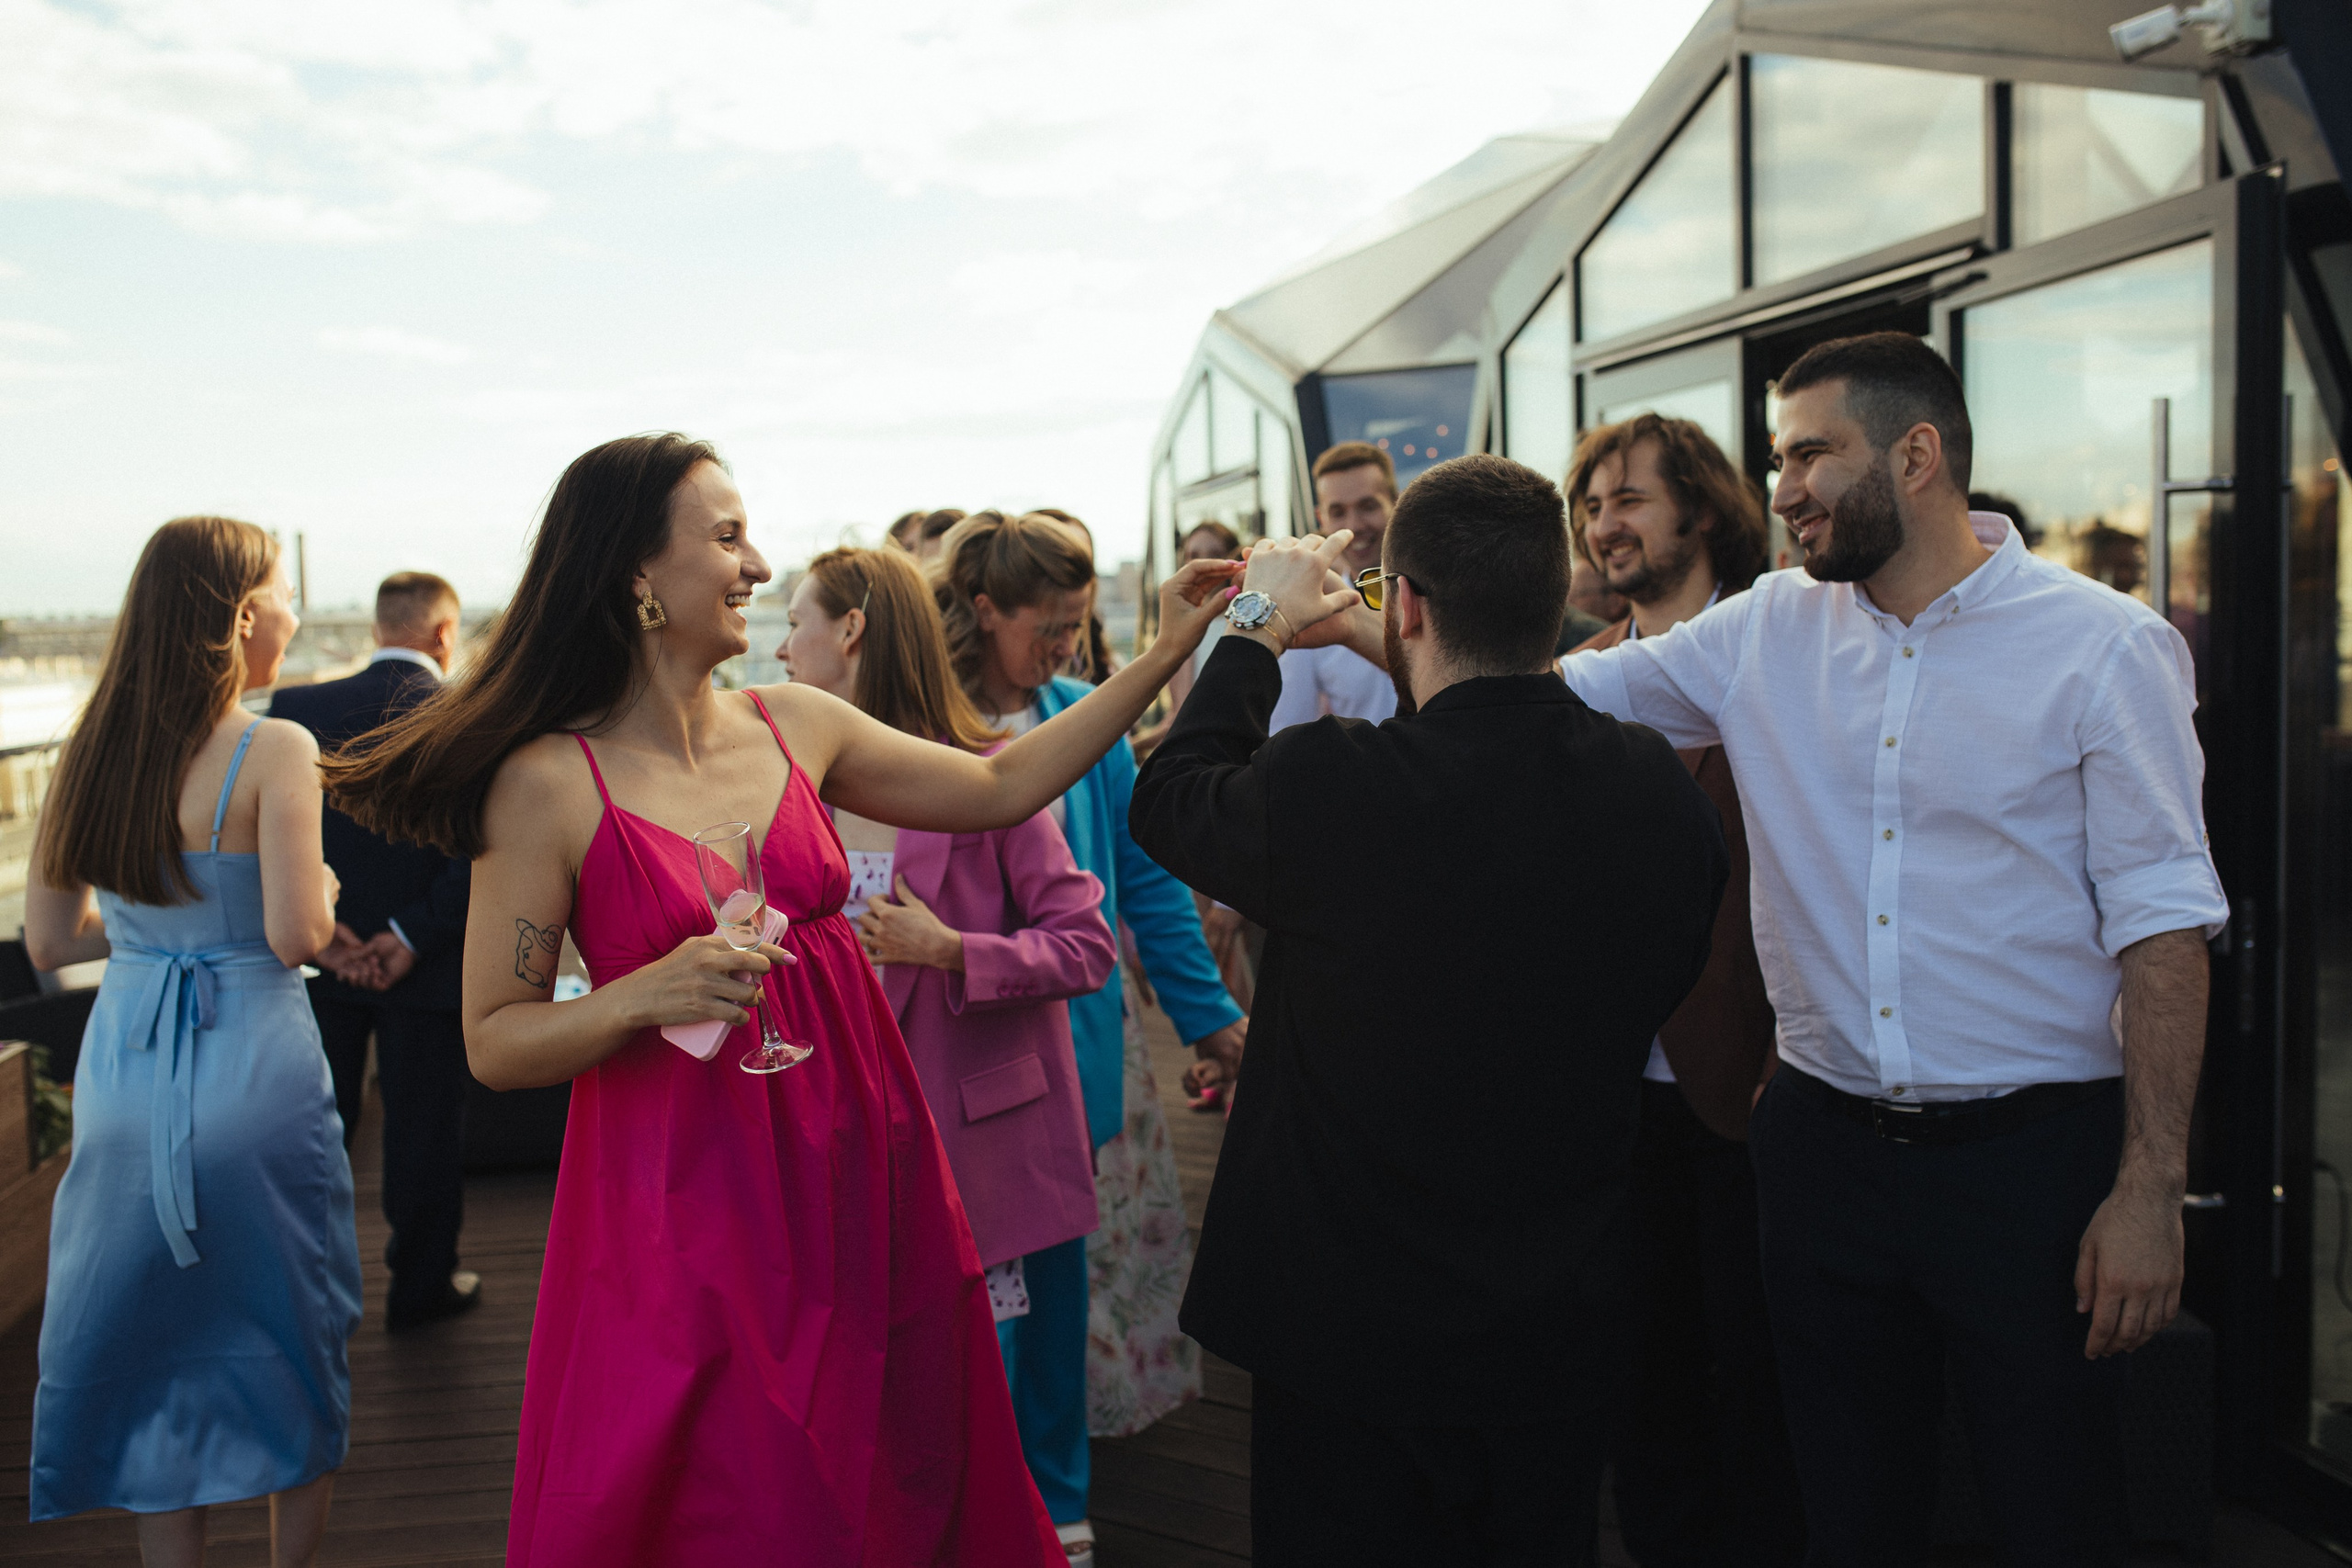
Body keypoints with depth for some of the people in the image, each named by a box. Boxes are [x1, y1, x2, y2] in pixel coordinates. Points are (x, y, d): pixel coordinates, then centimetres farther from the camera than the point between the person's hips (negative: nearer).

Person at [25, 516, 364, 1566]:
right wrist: (322, 887, 3)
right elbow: (297, 936, -18)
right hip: (250, 1074, -5)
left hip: (121, 1073, 5)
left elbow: (49, 941, 7)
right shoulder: (275, 751, -14)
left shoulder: (90, 750, 2)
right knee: (293, 1346, 13)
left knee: (157, 1349, 16)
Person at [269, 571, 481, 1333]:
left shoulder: (296, 710, -4)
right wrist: (414, 934, -15)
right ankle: (421, 1285, 22)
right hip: (427, 968, -3)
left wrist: (318, 927, -7)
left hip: (322, 959, 3)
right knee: (424, 1127, 10)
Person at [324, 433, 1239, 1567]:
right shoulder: (549, 784, -11)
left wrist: (1165, 654, 9)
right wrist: (648, 994, -25)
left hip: (852, 1177, 5)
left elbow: (999, 789, 11)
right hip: (686, 1206, -5)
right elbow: (493, 1044, -8)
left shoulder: (792, 725, 3)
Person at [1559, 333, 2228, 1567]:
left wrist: (2151, 1187, -12)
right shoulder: (1766, 631, 4)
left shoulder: (2106, 647, -7)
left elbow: (2161, 922, -9)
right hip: (1824, 1143, 4)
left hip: (2030, 1150, -3)